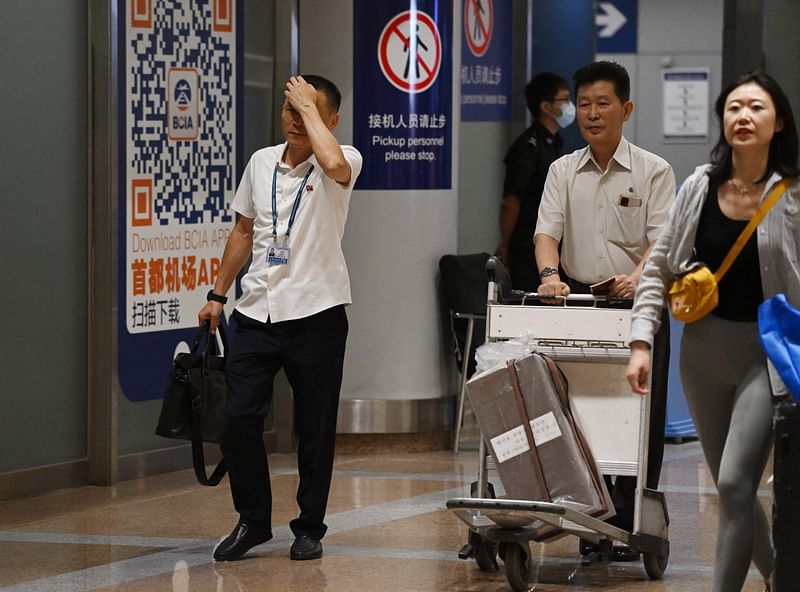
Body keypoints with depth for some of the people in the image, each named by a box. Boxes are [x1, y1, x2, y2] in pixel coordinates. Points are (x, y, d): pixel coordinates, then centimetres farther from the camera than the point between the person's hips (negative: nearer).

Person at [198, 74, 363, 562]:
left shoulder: (344, 161, -5)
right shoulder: (262, 162, 11)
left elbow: (334, 164, -32)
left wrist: (310, 105, -20)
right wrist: (219, 294, 19)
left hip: (316, 313, -4)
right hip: (258, 310, 4)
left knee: (315, 428, 4)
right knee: (239, 417, -2)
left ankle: (310, 528, 16)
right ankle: (253, 521, 14)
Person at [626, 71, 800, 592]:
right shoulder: (700, 188, 1)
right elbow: (660, 268, 7)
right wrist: (642, 341, -2)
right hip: (705, 348, 5)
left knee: (735, 483, -17)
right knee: (732, 488, 14)